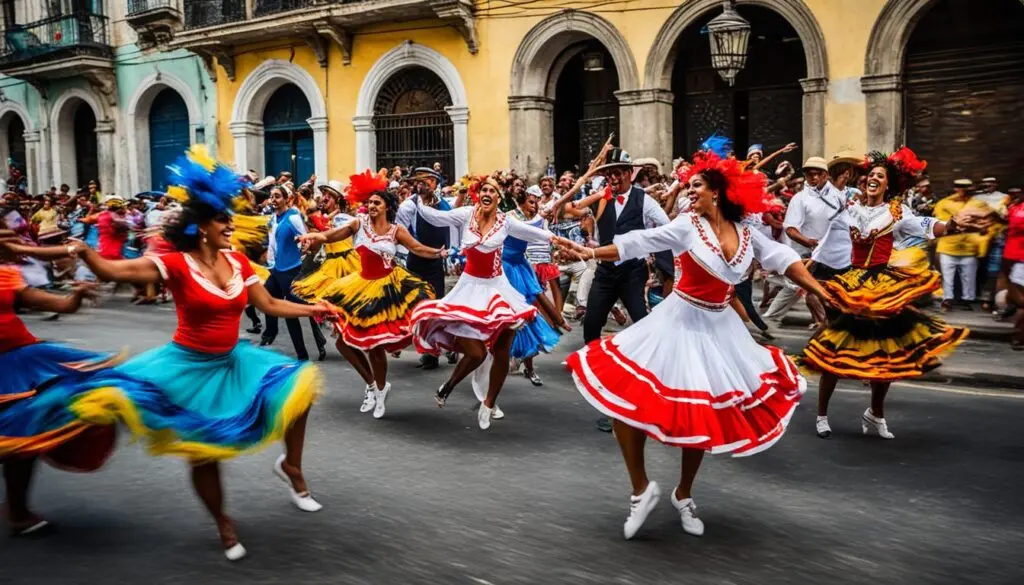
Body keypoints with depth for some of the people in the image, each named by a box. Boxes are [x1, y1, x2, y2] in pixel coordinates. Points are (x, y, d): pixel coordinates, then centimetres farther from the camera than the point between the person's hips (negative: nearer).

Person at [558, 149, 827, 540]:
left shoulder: (747, 233, 1)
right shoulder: (688, 225, -9)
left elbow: (783, 259, 3)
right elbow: (642, 242, -15)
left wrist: (822, 293, -3)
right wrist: (593, 253, -22)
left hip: (720, 327, 3)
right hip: (680, 322, -3)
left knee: (705, 413, 11)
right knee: (624, 395, -14)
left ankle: (683, 494, 33)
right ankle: (641, 487, 4)